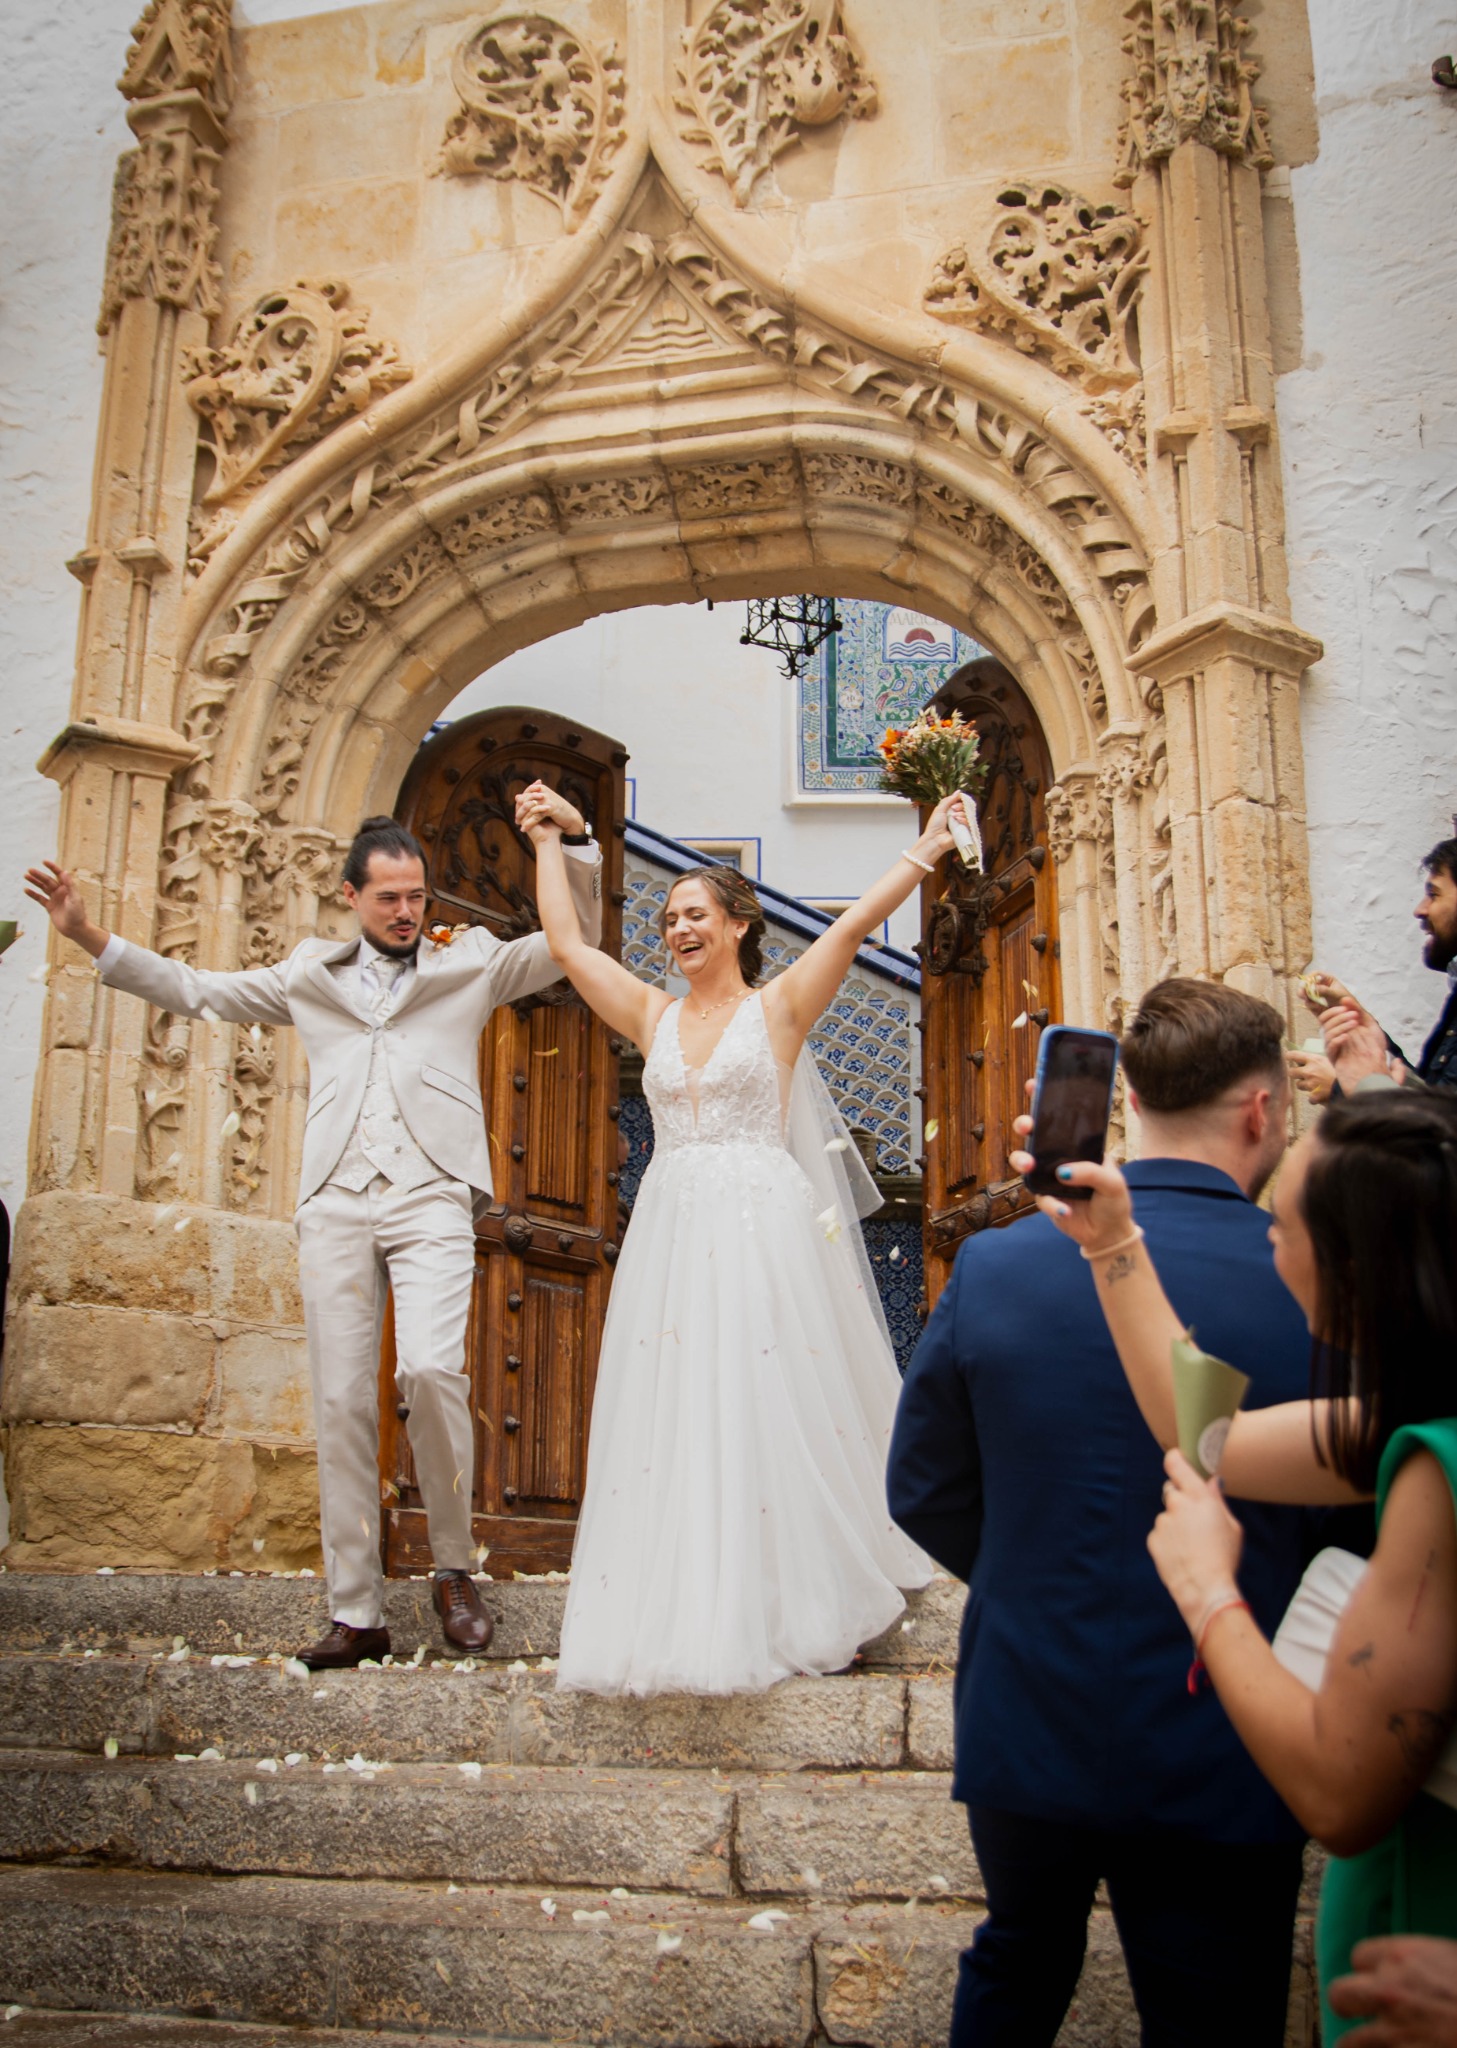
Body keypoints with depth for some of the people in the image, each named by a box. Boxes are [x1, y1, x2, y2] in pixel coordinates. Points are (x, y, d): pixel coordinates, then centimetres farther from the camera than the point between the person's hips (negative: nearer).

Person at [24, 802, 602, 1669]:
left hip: (432, 1197, -3)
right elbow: (198, 989, 27)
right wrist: (92, 937, 21)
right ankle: (357, 1614, 6)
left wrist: (576, 839, -2)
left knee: (430, 1369, -23)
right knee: (343, 1402, -1)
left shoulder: (471, 963, 15)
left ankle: (454, 1568, -3)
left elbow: (579, 941, 12)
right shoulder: (311, 975, 22)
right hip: (335, 1204, 3)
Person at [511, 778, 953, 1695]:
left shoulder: (778, 1006, 3)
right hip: (673, 1231, 4)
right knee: (672, 1420, 2)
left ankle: (794, 1605, 10)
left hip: (763, 1230, -4)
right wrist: (547, 844, 23)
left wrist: (927, 850, -7)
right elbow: (568, 943, 16)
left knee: (769, 1412, -2)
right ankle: (682, 1612, 9)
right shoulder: (653, 1016, 13)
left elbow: (853, 926, -5)